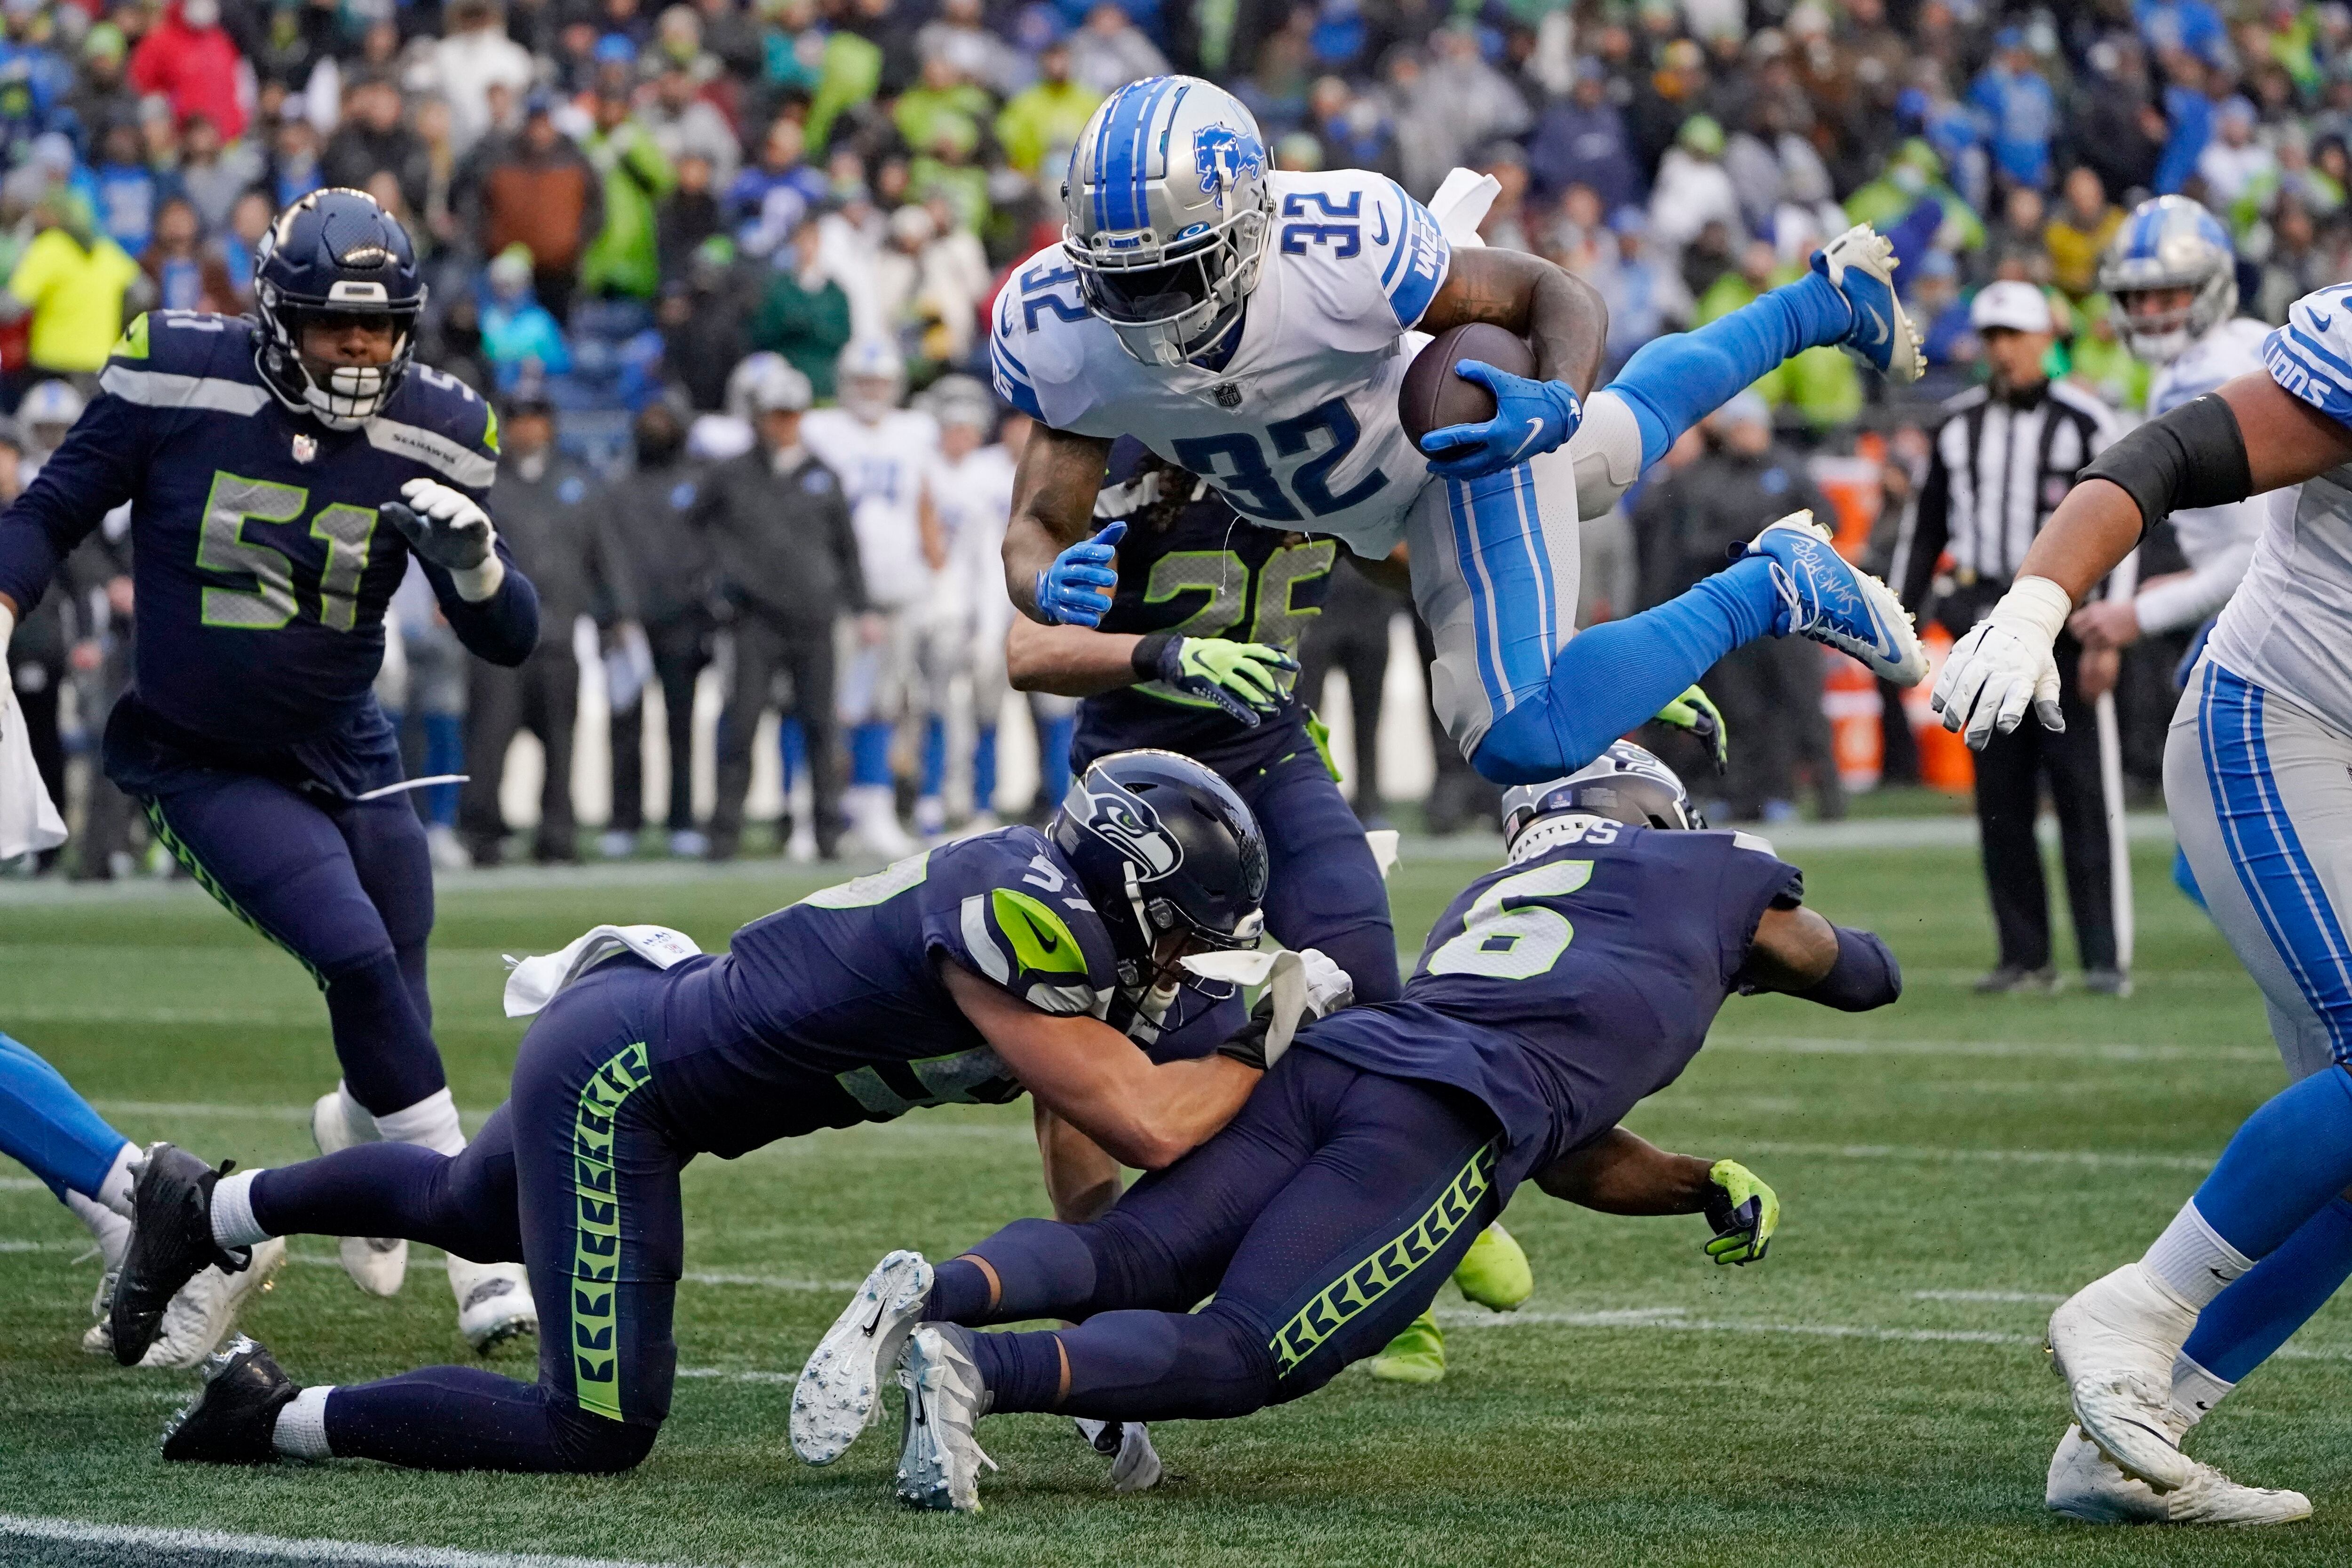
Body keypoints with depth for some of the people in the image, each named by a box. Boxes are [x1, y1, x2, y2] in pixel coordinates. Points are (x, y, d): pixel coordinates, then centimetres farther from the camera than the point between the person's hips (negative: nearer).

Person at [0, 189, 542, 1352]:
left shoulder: (428, 435, -7)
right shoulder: (177, 383, -14)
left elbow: (509, 640, -3)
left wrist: (472, 552, -24)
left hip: (348, 761, 4)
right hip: (201, 766, -4)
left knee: (388, 1016, 4)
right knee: (358, 959, -20)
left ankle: (358, 1136, 42)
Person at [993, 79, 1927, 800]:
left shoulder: (1341, 250, -42)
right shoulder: (1057, 333, -30)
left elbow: (1549, 295, -27)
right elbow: (1039, 528, -24)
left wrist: (1551, 405, -49)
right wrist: (1051, 586, -49)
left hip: (1465, 446, -6)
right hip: (1367, 499, 6)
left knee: (1524, 743, -19)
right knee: (1622, 438, 33)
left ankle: (1774, 589, 2)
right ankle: (1825, 303, 57)